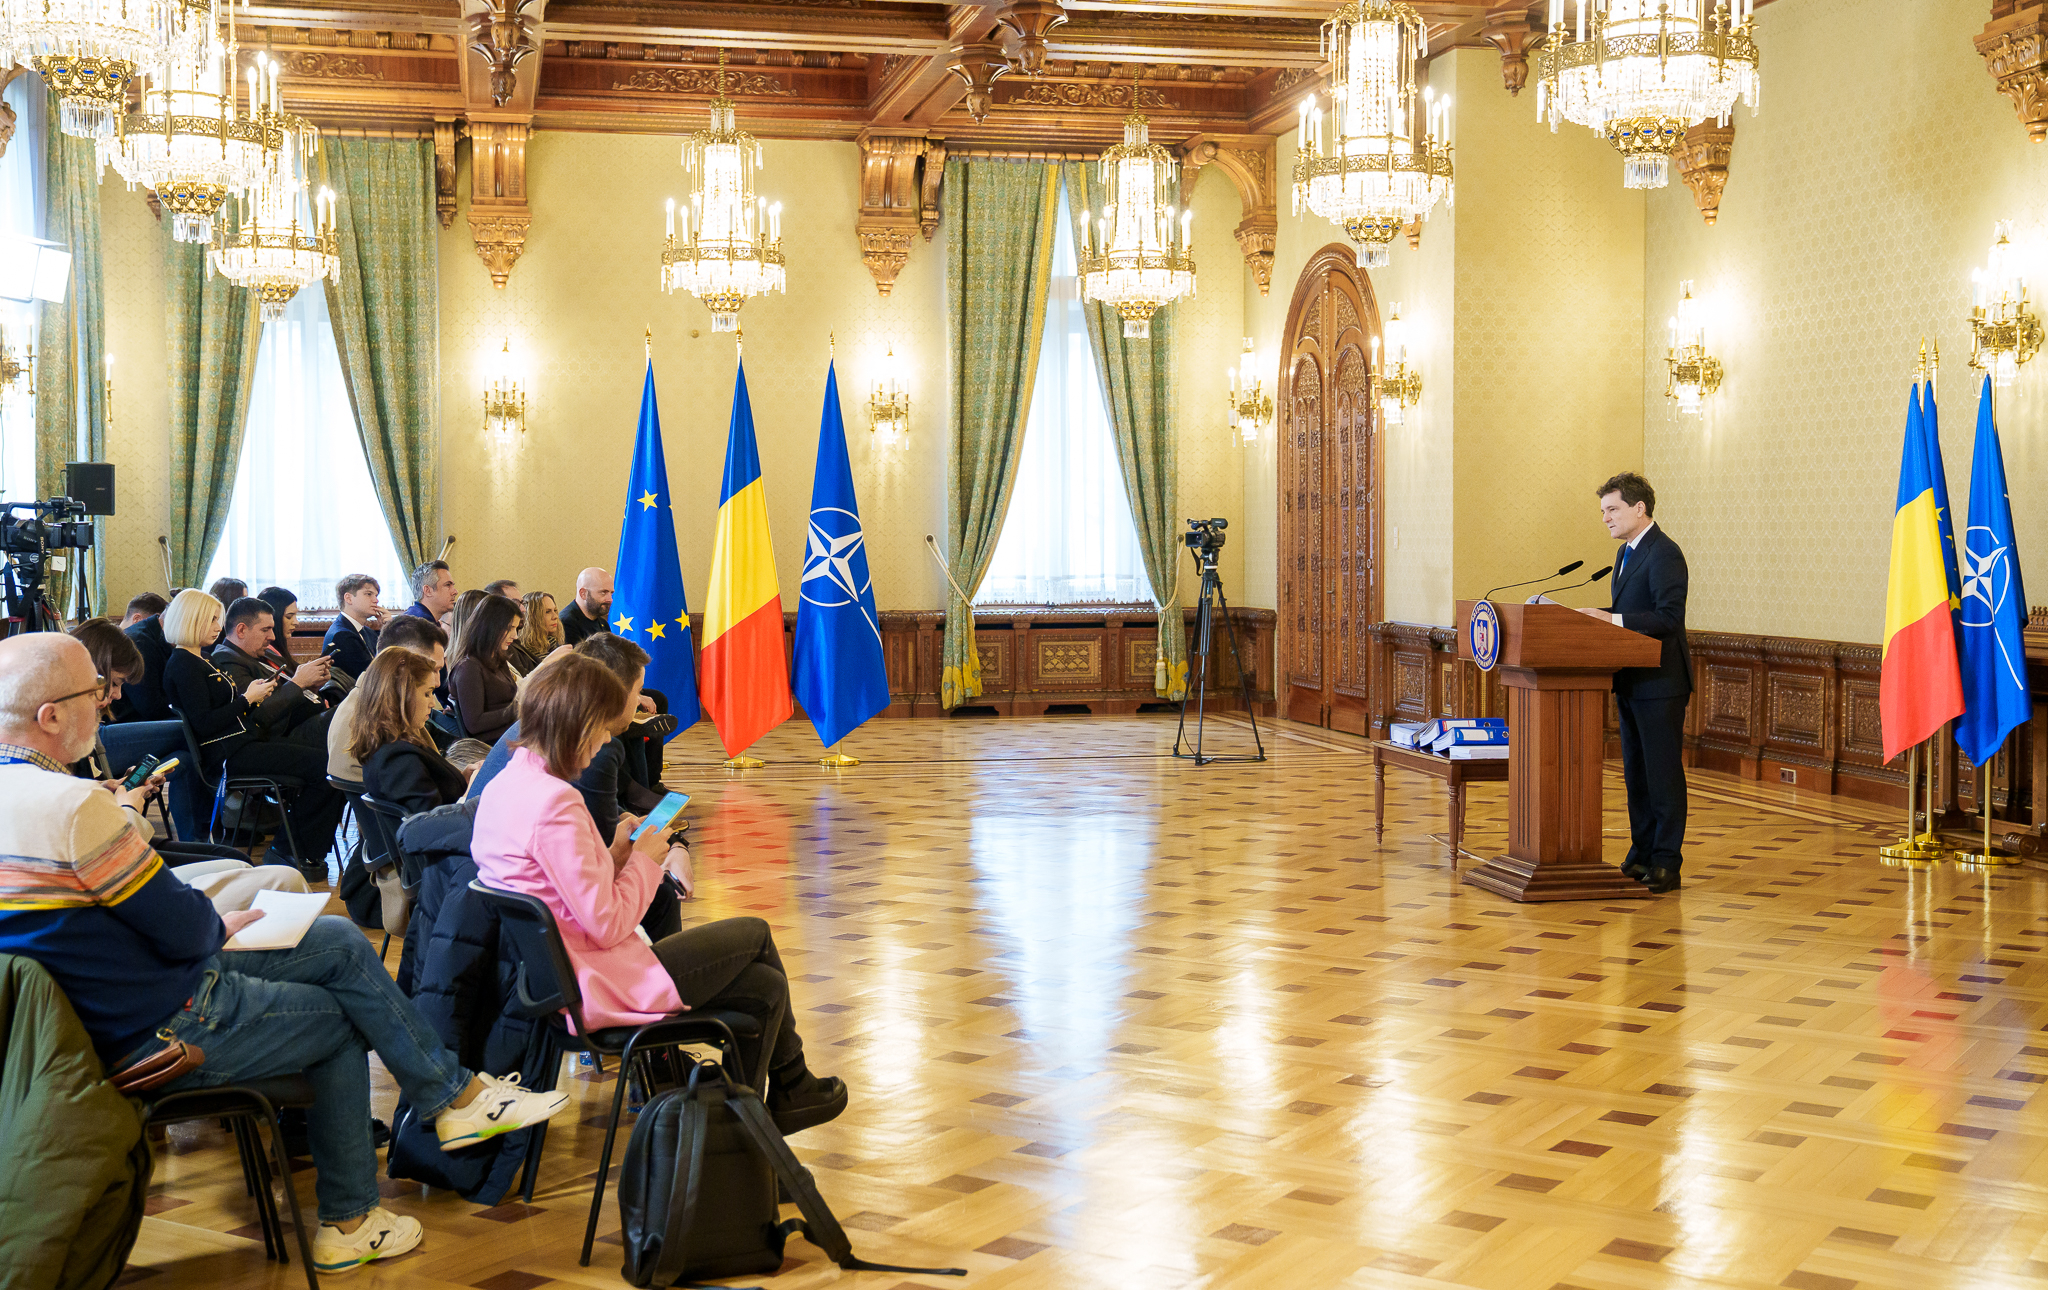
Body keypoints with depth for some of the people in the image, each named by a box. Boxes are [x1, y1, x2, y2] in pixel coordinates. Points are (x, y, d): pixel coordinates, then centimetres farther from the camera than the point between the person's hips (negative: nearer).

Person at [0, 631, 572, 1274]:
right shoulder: (72, 806, -29)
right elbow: (183, 931, -21)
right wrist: (221, 926, 0)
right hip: (164, 1033, -9)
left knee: (340, 942, 14)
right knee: (341, 1019, 13)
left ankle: (453, 1094, 20)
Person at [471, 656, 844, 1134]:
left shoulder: (505, 785, 7)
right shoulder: (554, 801, -24)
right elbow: (608, 925, -22)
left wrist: (616, 854, 5)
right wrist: (643, 859, -7)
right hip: (598, 989, -10)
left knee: (765, 987, 12)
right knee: (755, 933, 7)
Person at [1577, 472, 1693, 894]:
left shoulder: (1664, 554, -14)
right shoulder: (1626, 553, 16)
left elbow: (1669, 617, -23)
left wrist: (1611, 619, -24)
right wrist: (1597, 617, 5)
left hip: (1660, 683, -10)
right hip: (1631, 682, 10)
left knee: (1663, 774, -4)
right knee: (1635, 772, 13)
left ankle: (1666, 863, 0)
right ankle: (1642, 855, 21)